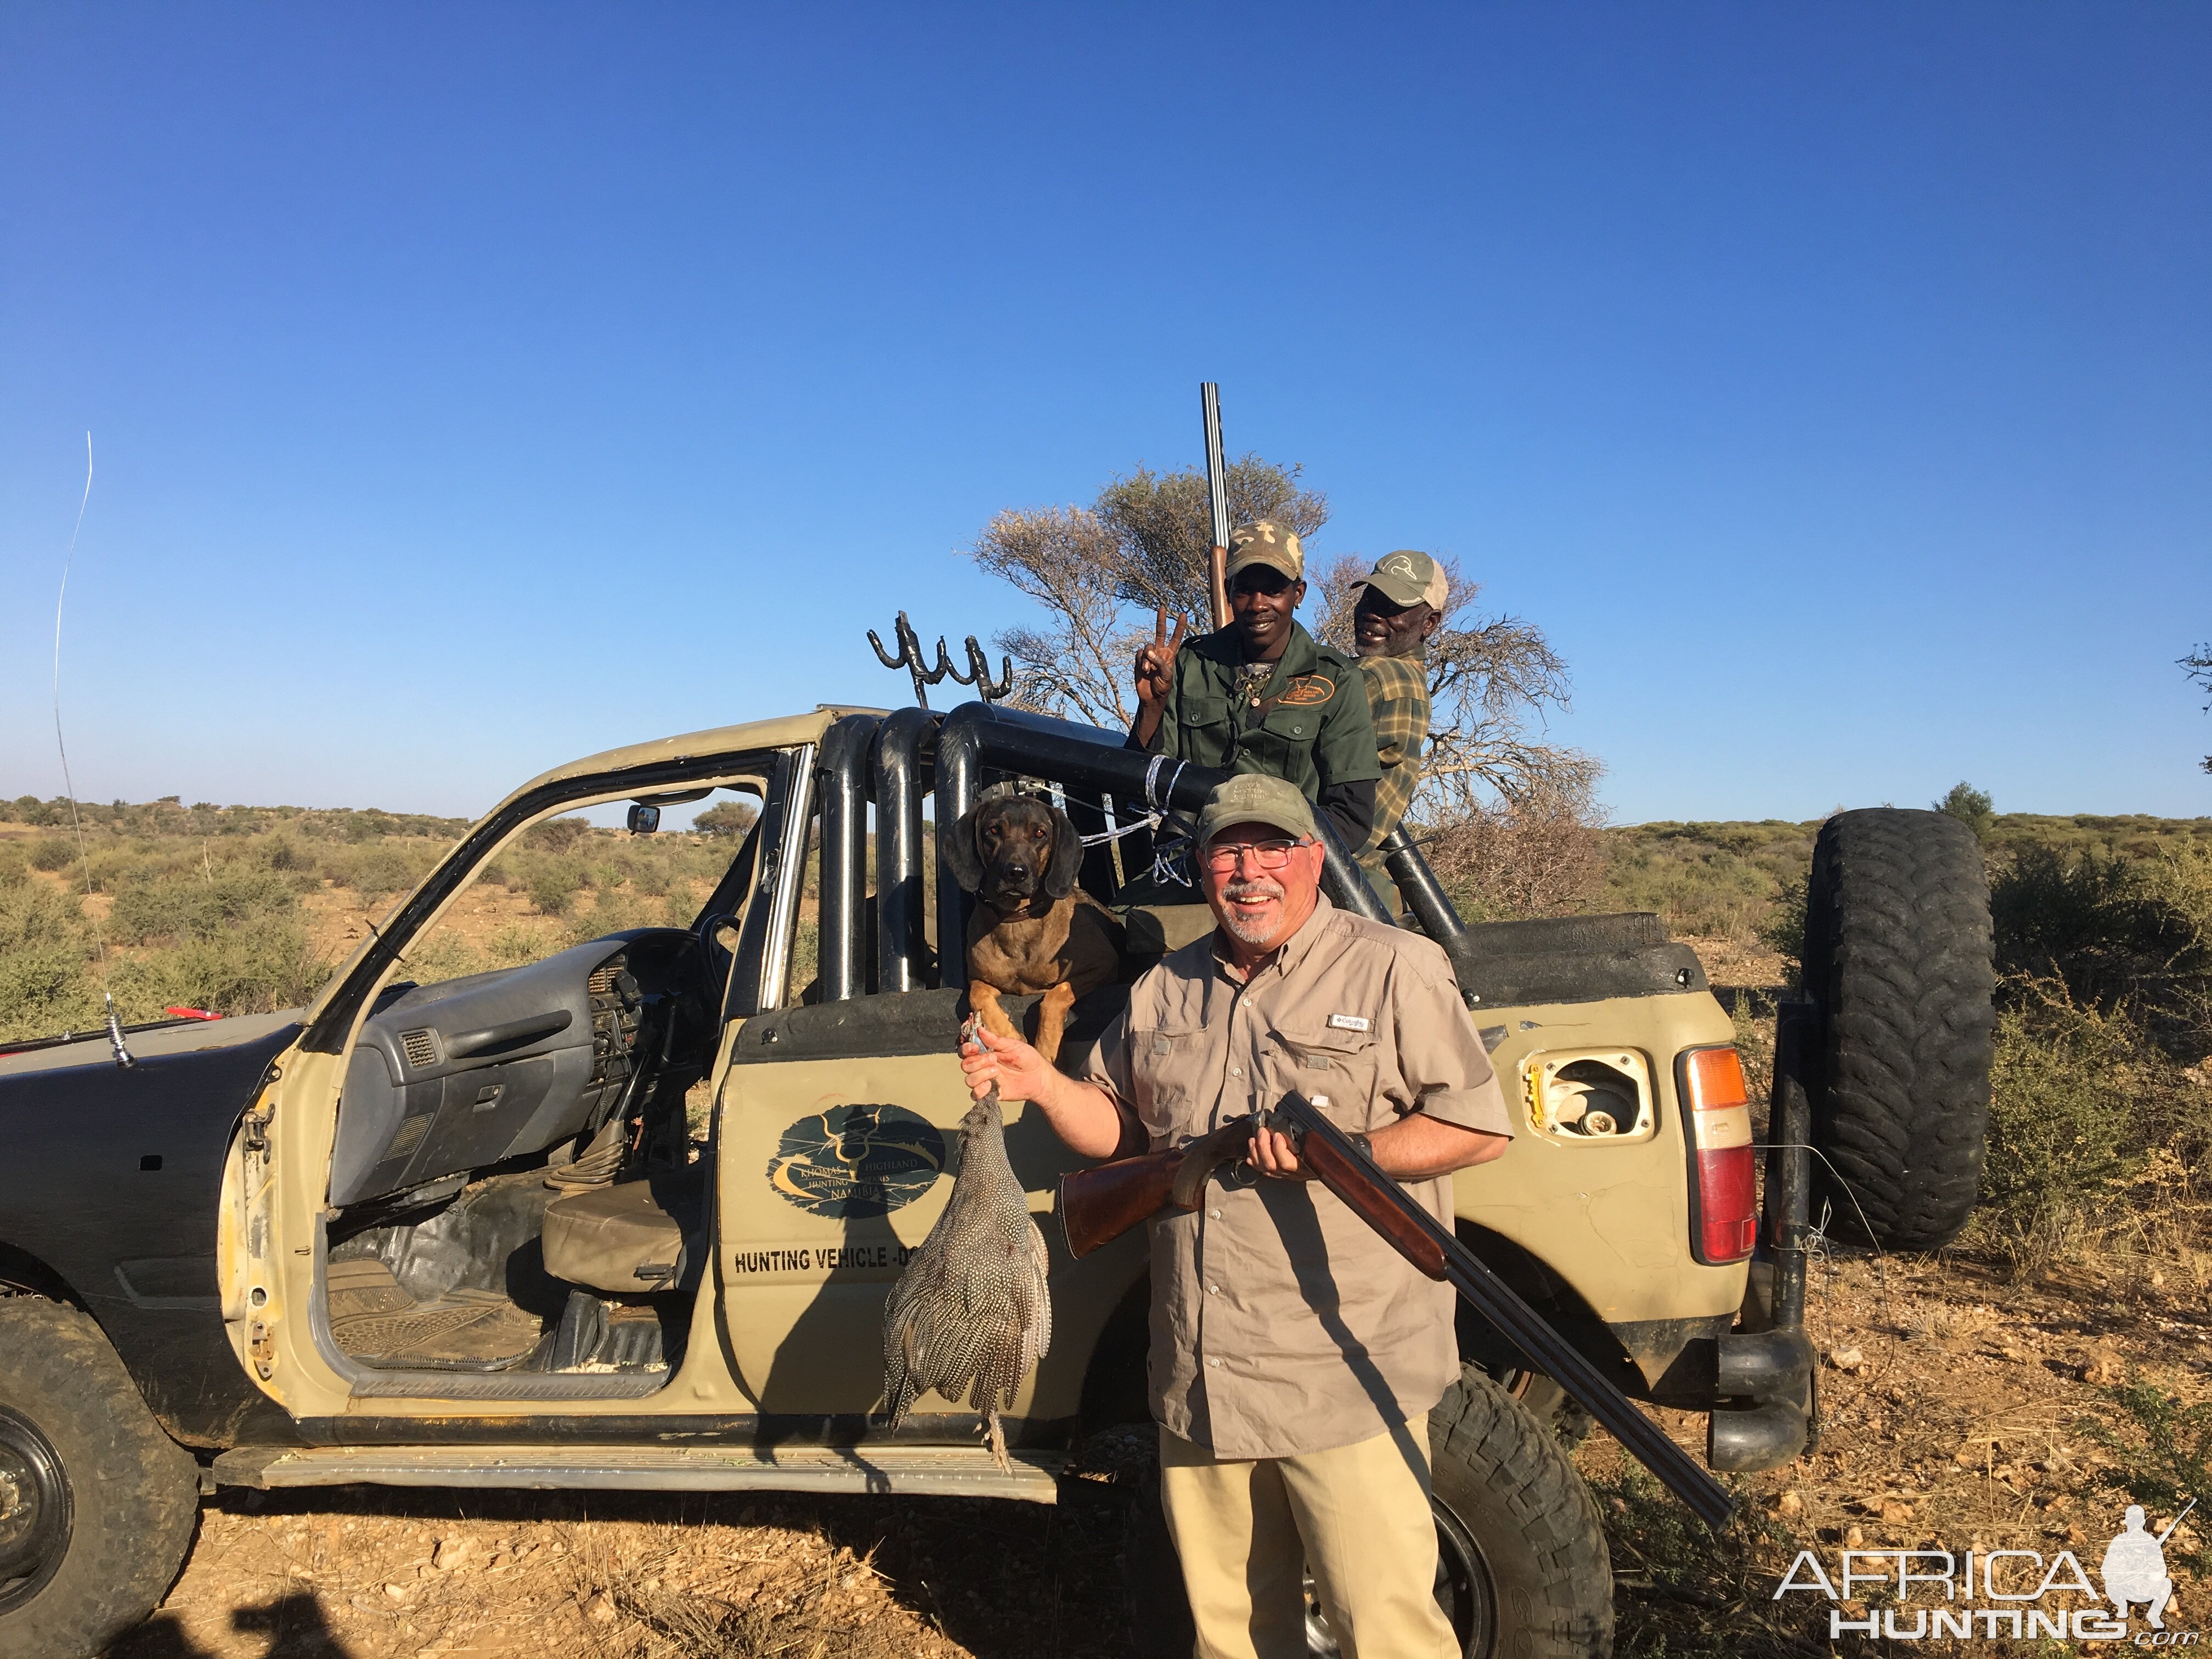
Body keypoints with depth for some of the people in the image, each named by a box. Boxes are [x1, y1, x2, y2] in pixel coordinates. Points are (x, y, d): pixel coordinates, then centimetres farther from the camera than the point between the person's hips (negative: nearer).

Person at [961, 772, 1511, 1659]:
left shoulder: (1395, 970, -4)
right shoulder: (1163, 991, 12)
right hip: (1200, 1384, 5)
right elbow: (1120, 1128, 19)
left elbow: (1480, 1126, -8)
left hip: (1344, 1380, -5)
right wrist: (1041, 1083, 1)